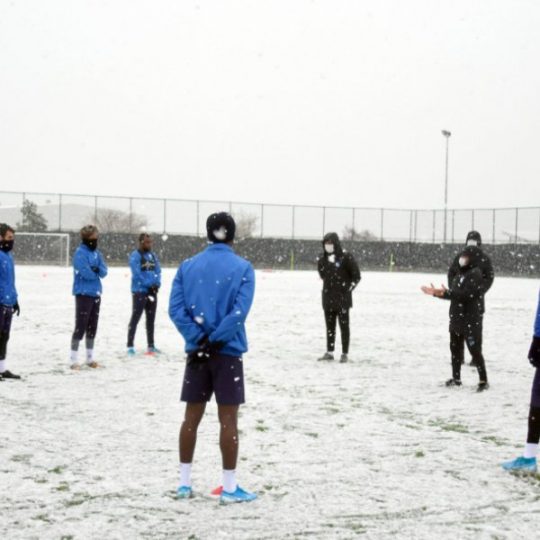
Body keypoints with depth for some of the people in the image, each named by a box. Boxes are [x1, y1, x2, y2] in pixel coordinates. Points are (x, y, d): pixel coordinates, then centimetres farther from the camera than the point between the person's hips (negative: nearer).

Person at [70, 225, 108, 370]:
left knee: (92, 327, 12)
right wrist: (96, 272, -3)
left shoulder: (97, 253, 12)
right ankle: (74, 360, -7)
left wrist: (96, 269, -15)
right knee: (80, 326, -9)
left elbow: (104, 272, 5)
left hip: (96, 293, 7)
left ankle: (90, 358, 21)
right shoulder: (80, 253, -10)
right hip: (83, 294, -7)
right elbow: (86, 272, -21)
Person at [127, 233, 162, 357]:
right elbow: (137, 274, -16)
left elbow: (158, 271, 9)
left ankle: (151, 345, 20)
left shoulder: (153, 255, 12)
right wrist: (149, 285, -18)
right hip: (140, 291, -7)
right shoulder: (135, 256, -10)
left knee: (151, 319, 12)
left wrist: (157, 284, -8)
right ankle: (130, 346, -3)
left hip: (152, 291, 7)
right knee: (135, 318, -6)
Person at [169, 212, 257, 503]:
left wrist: (199, 339, -8)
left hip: (197, 351, 3)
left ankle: (184, 483, 16)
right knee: (228, 419, 0)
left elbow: (176, 308, -5)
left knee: (191, 417, 10)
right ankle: (229, 488, 4)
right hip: (228, 352, -3)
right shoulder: (243, 268, -5)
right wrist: (214, 340, -13)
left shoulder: (187, 266, 5)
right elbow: (239, 312, -16)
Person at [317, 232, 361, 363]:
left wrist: (348, 288, -7)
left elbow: (356, 276, -5)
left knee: (344, 325, 0)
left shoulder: (345, 257, -10)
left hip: (342, 298, -5)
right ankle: (329, 352, 15)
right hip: (328, 297, 5)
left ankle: (345, 353, 4)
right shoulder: (323, 259, 6)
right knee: (329, 326, 9)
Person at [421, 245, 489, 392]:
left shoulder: (476, 274, -14)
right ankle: (456, 378, 25)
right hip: (457, 318, 9)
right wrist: (437, 293, 8)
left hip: (471, 320, -9)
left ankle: (483, 380, -3)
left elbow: (467, 294, -25)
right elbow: (453, 294, 19)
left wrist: (446, 293, -28)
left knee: (475, 350, -8)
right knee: (455, 348, 14)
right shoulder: (461, 274, 15)